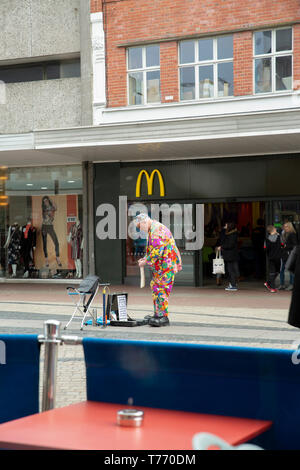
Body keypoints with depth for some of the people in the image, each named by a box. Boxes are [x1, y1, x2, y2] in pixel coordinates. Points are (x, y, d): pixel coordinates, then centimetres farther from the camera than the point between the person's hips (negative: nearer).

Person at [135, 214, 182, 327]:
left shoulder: (157, 230, -18)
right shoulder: (152, 230, 17)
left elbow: (157, 251, -23)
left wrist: (146, 261, -14)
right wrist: (145, 258, 14)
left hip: (166, 265, -11)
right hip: (160, 266, 11)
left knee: (161, 290, -10)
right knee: (155, 288, 14)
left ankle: (163, 316, -8)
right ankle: (158, 314, 21)